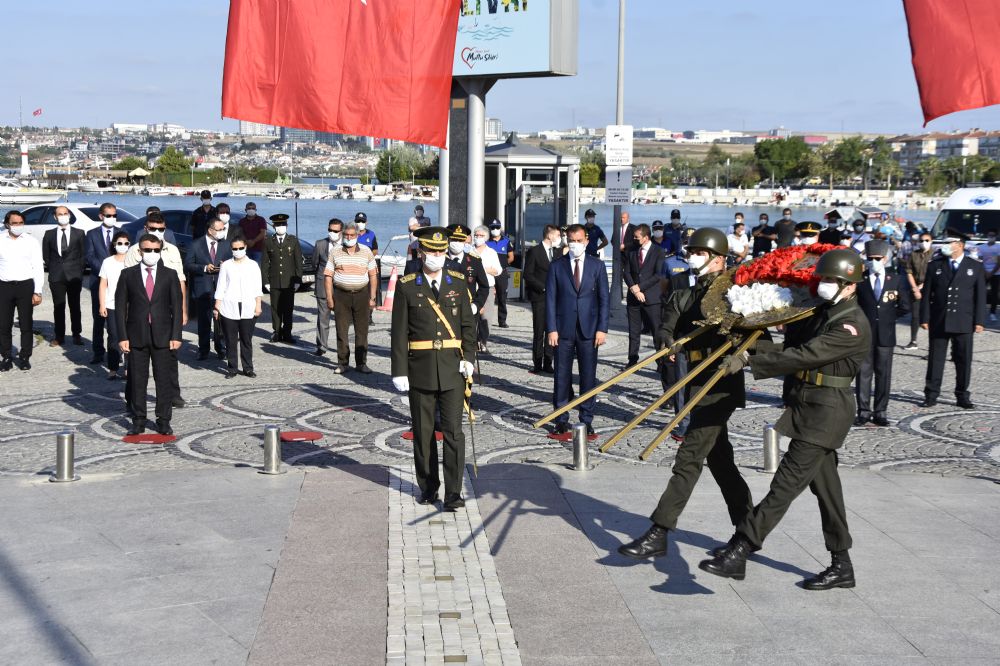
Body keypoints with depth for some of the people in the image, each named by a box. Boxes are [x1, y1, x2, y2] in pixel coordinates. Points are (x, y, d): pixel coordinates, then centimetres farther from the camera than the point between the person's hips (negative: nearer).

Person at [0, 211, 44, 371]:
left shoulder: (32, 241, 2)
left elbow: (38, 267, 1)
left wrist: (37, 292, -6)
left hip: (25, 286, -1)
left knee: (26, 325, 2)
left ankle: (24, 357, 13)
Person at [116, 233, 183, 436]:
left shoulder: (170, 275, 5)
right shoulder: (128, 274, 4)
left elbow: (177, 307, 3)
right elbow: (120, 307, 2)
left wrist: (176, 336, -5)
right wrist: (123, 337, -5)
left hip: (163, 336, 0)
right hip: (136, 336, 0)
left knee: (164, 381, 3)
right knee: (137, 381, 4)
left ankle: (163, 421, 12)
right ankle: (138, 421, 14)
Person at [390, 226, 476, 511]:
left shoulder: (458, 282, 6)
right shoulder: (406, 285, 1)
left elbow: (468, 324, 8)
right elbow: (399, 331, 0)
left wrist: (469, 357, -5)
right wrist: (399, 370, -5)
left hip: (453, 368, 0)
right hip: (420, 369, 0)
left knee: (453, 431, -4)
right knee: (423, 432, 9)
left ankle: (453, 493, -1)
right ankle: (428, 487, 23)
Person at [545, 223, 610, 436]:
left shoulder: (597, 265, 5)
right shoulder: (557, 266, 4)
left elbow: (604, 298, 4)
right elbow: (550, 298, 2)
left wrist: (602, 328, -4)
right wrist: (551, 329, -5)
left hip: (588, 329, 0)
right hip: (563, 329, 0)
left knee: (588, 376, 2)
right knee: (562, 376, 3)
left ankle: (586, 420, 11)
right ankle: (561, 419, 13)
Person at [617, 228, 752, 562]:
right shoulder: (683, 297, 15)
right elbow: (668, 326, 1)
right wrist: (668, 340, -22)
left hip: (720, 386, -8)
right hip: (697, 384, 8)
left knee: (689, 457, -10)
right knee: (718, 458, 15)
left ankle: (658, 534, -10)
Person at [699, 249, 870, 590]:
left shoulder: (853, 325, -17)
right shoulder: (822, 313, 14)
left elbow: (803, 355, -26)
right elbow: (798, 346, 24)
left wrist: (749, 362, -28)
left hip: (826, 411, -10)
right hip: (809, 407, 10)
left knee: (787, 482, -11)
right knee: (825, 487, 14)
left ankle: (737, 552, -15)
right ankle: (841, 565, 23)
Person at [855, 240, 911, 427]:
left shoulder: (896, 280, 4)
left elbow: (905, 306, 9)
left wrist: (888, 317, 4)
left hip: (885, 334, 1)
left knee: (883, 374, 5)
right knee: (863, 373, 2)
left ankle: (880, 412, 11)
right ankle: (864, 411, 8)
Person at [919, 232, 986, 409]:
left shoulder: (975, 267, 5)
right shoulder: (934, 266, 7)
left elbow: (981, 296, 3)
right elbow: (926, 294, 5)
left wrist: (979, 321, -4)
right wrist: (924, 318, -2)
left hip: (963, 322, 0)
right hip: (939, 321, 1)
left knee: (964, 360, 4)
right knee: (935, 359, 3)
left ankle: (962, 396, 14)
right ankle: (931, 395, 9)